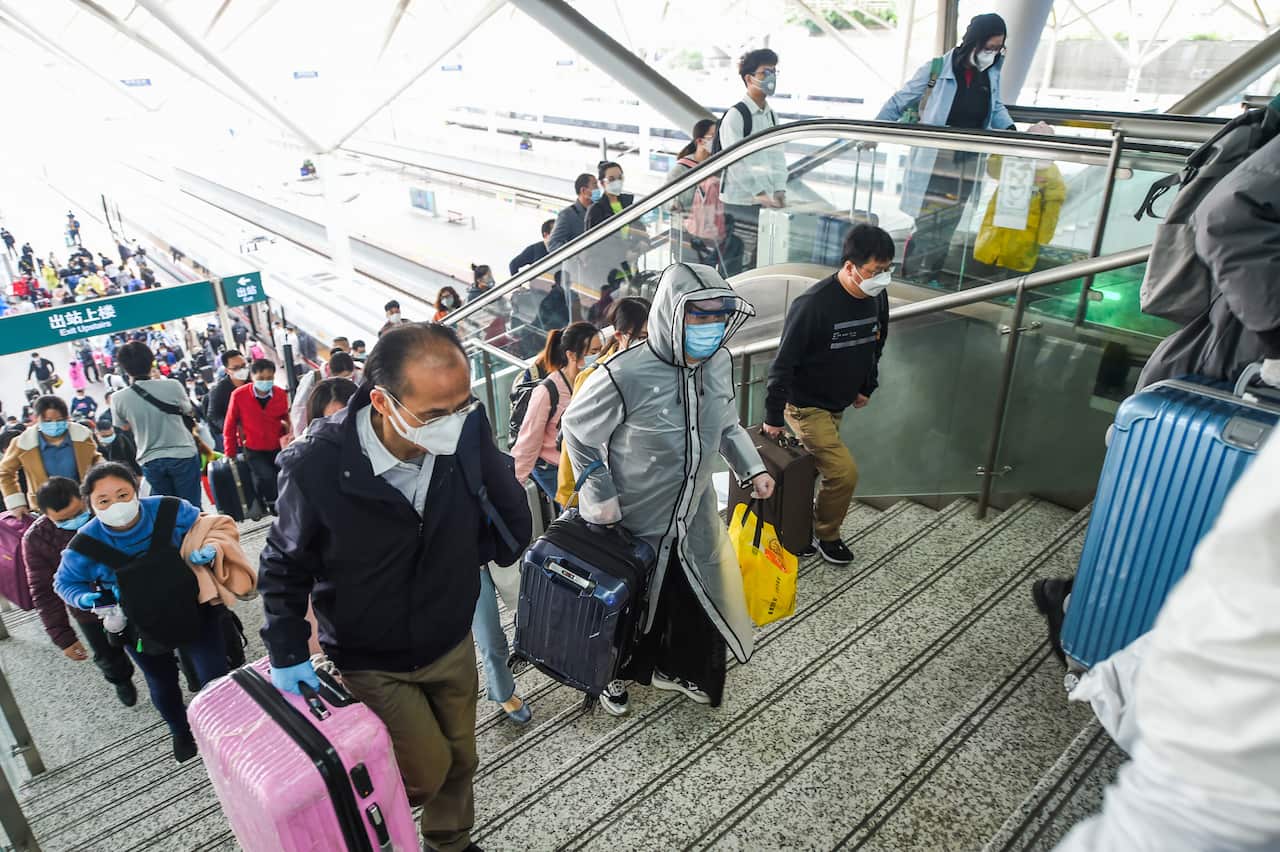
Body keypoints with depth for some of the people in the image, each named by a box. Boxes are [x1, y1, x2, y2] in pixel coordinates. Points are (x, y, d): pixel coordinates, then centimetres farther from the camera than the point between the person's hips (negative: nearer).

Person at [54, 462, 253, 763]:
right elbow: (65, 583, 0)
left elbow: (209, 529, -5)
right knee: (163, 686, 25)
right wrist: (88, 599, -20)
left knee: (216, 680, 6)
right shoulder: (85, 547, -21)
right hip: (141, 627, 1)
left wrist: (210, 549, -25)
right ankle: (181, 732, 56)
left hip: (195, 612, -1)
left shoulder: (172, 511, -24)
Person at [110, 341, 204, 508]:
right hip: (183, 455, -2)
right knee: (191, 507, 5)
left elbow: (123, 428, 10)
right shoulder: (172, 386, -13)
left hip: (150, 461, 2)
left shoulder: (118, 399, -8)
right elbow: (190, 412, 6)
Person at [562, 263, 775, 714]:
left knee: (700, 595, 20)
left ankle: (676, 669, 49)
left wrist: (752, 468, 0)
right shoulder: (625, 375, -30)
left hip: (695, 512, 6)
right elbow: (577, 432, -14)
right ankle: (615, 674, 48)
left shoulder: (719, 361, -11)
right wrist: (601, 498, -14)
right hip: (634, 522, -5)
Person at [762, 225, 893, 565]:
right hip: (806, 405, -7)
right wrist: (774, 416, -16)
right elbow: (784, 363, -22)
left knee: (811, 466, 15)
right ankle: (826, 534, 14)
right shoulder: (814, 304, -29)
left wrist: (867, 387, 19)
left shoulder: (877, 297, -7)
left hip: (838, 403, 7)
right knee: (844, 472, -10)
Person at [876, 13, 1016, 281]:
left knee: (946, 229, 10)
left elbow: (996, 108, 21)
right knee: (927, 226, -5)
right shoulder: (936, 69, -11)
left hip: (967, 166, 5)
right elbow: (899, 102, -2)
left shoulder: (991, 74, 4)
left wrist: (1009, 128, 2)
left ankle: (930, 280, 23)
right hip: (934, 162, -5)